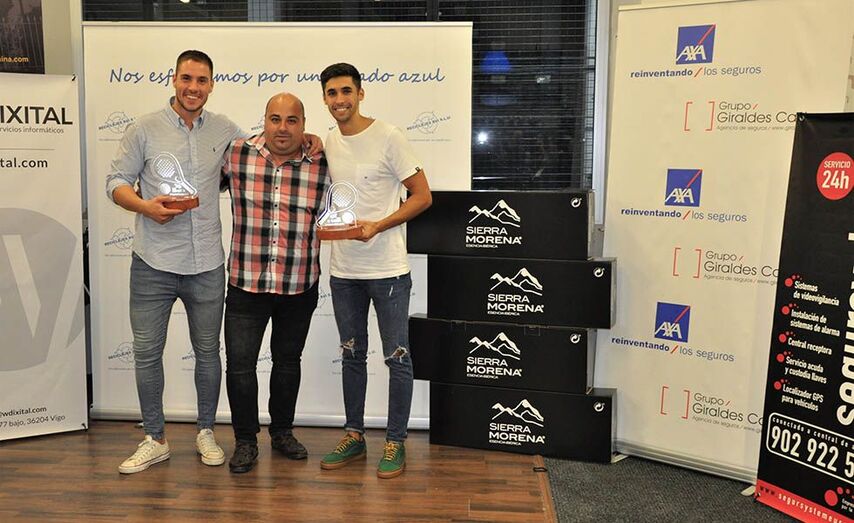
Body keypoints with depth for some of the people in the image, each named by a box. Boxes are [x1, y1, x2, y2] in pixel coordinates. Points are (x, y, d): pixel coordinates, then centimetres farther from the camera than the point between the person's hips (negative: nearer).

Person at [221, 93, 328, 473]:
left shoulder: (321, 166, -5)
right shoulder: (236, 155, -4)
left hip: (299, 287, 1)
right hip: (246, 284, -1)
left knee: (287, 361, 16)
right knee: (240, 363, 0)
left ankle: (282, 431, 35)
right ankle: (245, 440, 19)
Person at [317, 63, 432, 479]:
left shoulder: (388, 138, -10)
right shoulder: (327, 143, 8)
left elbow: (422, 196, -10)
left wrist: (377, 226, -20)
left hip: (387, 269, -6)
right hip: (343, 269, 6)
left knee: (397, 358, 3)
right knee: (352, 355, 15)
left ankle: (395, 443, 16)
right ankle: (354, 437, 28)